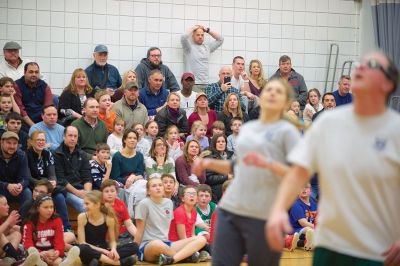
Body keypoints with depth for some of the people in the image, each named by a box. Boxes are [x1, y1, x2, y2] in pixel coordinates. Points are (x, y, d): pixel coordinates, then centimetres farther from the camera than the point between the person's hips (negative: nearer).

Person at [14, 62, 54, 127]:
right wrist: (32, 125, -17)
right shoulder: (17, 86, 0)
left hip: (42, 120, 4)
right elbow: (20, 109, -8)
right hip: (25, 123, -4)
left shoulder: (45, 86, 12)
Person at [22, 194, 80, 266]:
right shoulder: (30, 222, -3)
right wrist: (39, 254, -33)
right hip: (36, 251, -1)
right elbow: (27, 242, -13)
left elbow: (59, 240, -9)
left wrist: (58, 252, -33)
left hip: (51, 251, 1)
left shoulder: (57, 220, 1)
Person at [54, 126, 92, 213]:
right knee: (83, 204, -31)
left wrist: (87, 192, -8)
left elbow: (87, 177, 11)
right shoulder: (57, 154, 1)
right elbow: (60, 179, -5)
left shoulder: (82, 155, 17)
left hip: (81, 189, 4)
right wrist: (76, 192, -11)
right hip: (66, 191, -4)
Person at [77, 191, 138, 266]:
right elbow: (82, 243, -10)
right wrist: (102, 251, -19)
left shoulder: (108, 219, -3)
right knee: (83, 248, -40)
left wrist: (113, 249, -19)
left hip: (104, 251, 3)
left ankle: (101, 259, -30)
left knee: (134, 246, -14)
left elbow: (112, 241, 6)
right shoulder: (82, 217, -7)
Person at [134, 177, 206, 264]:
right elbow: (140, 231, -4)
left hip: (166, 243, 7)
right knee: (158, 244, -45)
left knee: (201, 239, -11)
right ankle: (187, 255, -17)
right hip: (147, 246, -7)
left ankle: (172, 259, -32)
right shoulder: (144, 204, -6)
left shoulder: (169, 202, 11)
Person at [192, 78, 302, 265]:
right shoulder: (247, 128, 16)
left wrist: (266, 163, -23)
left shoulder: (287, 130, -2)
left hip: (264, 216, -5)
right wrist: (210, 163, 12)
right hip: (230, 209, 5)